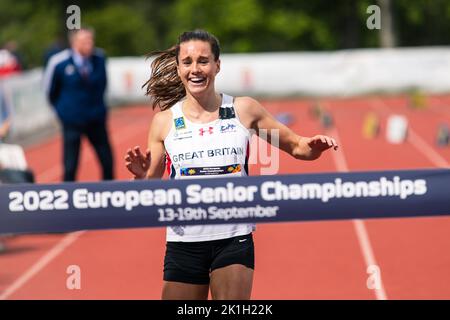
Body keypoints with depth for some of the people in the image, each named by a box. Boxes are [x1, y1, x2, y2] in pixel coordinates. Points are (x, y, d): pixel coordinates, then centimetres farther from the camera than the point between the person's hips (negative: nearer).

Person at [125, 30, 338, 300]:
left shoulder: (244, 110, 2)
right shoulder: (165, 121, 2)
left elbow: (296, 147, 11)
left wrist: (313, 147, -11)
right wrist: (140, 175, -17)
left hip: (234, 240, -1)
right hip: (183, 244, 1)